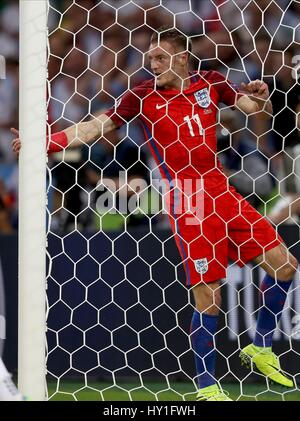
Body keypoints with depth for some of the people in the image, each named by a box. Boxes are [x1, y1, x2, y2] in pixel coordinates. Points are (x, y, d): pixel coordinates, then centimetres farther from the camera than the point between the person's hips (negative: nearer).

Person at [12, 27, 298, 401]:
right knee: (207, 293, -7)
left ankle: (261, 349, 24)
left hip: (222, 191, 5)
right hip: (186, 198, -5)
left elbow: (260, 112, 14)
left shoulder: (211, 83, 9)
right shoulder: (143, 96, -1)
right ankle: (206, 388, 5)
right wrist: (43, 143, -16)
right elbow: (95, 128, -5)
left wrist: (260, 98, -9)